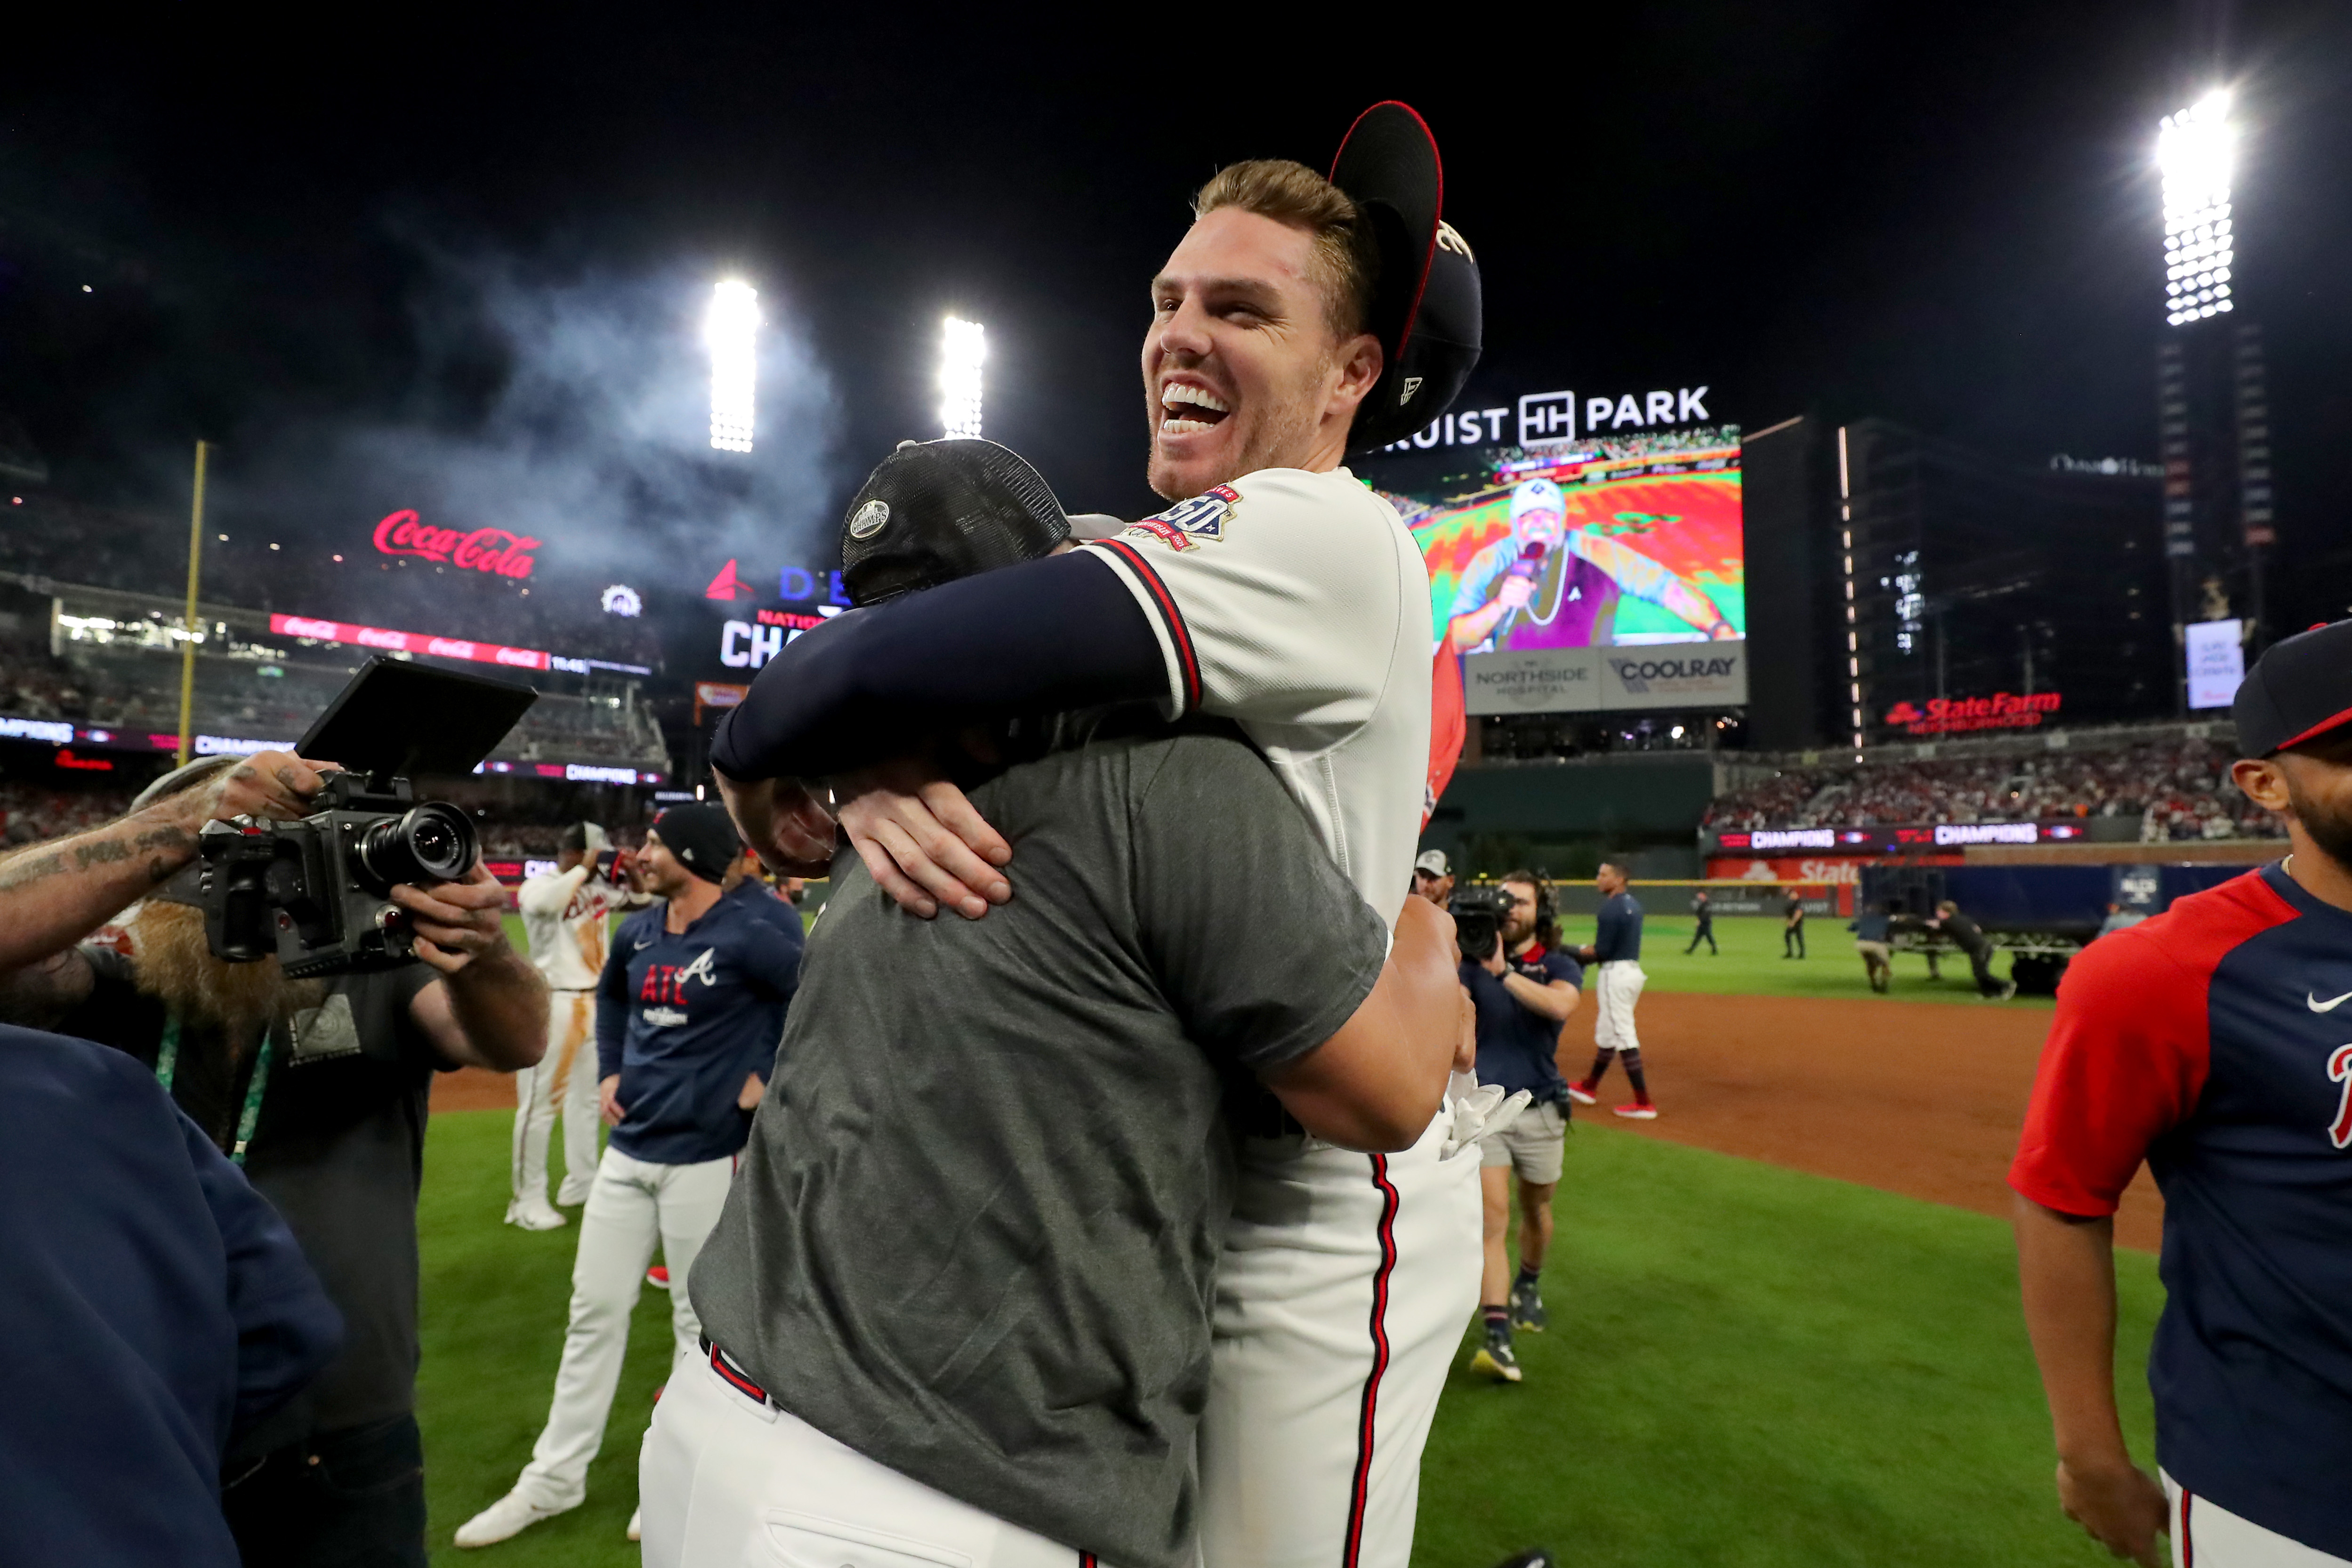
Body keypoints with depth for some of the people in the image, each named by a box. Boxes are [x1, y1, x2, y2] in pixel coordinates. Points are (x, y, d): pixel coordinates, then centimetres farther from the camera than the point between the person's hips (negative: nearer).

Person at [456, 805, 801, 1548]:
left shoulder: (746, 938, -18)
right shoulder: (636, 933, 4)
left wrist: (767, 1075, -16)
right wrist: (609, 1069, 13)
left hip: (706, 1155, -6)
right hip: (627, 1148, 7)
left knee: (698, 1317, 9)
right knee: (594, 1309, 14)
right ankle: (555, 1478, 30)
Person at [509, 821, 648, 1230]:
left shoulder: (599, 887, 10)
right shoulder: (538, 886, -9)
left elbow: (640, 897, 14)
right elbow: (544, 903, -32)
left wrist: (631, 870, -4)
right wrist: (584, 868, -23)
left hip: (594, 1001, 8)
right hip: (553, 1003, -8)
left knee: (587, 1094, 16)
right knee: (540, 1100, -4)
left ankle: (581, 1183, 30)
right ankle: (529, 1199, 4)